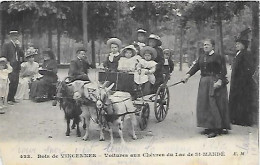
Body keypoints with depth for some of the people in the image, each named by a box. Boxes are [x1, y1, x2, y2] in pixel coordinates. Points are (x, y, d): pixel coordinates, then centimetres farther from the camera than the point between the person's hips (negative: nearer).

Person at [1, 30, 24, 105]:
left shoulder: (17, 45, 17)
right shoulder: (7, 45, -2)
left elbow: (21, 55, 10)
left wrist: (19, 47, -1)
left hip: (16, 67, 7)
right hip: (10, 67, -7)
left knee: (16, 83, 5)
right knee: (12, 82, -12)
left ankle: (12, 98, 14)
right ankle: (9, 99, -6)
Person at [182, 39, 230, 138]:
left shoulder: (218, 57, -6)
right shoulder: (201, 57, 14)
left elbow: (223, 70, -11)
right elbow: (195, 67, 6)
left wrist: (220, 81, -23)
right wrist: (188, 75, -8)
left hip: (214, 83, -7)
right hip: (204, 83, 7)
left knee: (213, 104, -8)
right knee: (204, 105, 7)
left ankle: (216, 129, -3)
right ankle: (209, 127, 16)